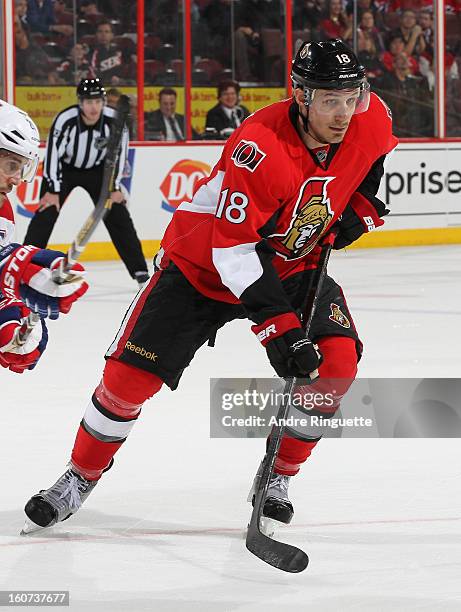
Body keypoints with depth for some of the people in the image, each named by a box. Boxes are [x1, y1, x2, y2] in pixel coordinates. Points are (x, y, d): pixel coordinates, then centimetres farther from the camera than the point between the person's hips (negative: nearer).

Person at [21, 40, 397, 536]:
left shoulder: (370, 118, -17)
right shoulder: (259, 146, -36)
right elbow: (235, 251, -35)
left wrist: (360, 208, -2)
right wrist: (278, 328, -40)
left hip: (293, 263, 5)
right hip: (203, 264, -4)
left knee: (336, 360, -16)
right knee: (132, 374, -7)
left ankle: (277, 478, 2)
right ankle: (80, 478, 16)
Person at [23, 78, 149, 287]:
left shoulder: (114, 120, -23)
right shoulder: (65, 120, -31)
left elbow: (118, 154, -10)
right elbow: (53, 154, -25)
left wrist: (114, 188, -9)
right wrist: (53, 191, -24)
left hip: (97, 171, 2)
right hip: (64, 169, -2)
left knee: (118, 216, -3)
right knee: (46, 213, -14)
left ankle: (139, 269, 4)